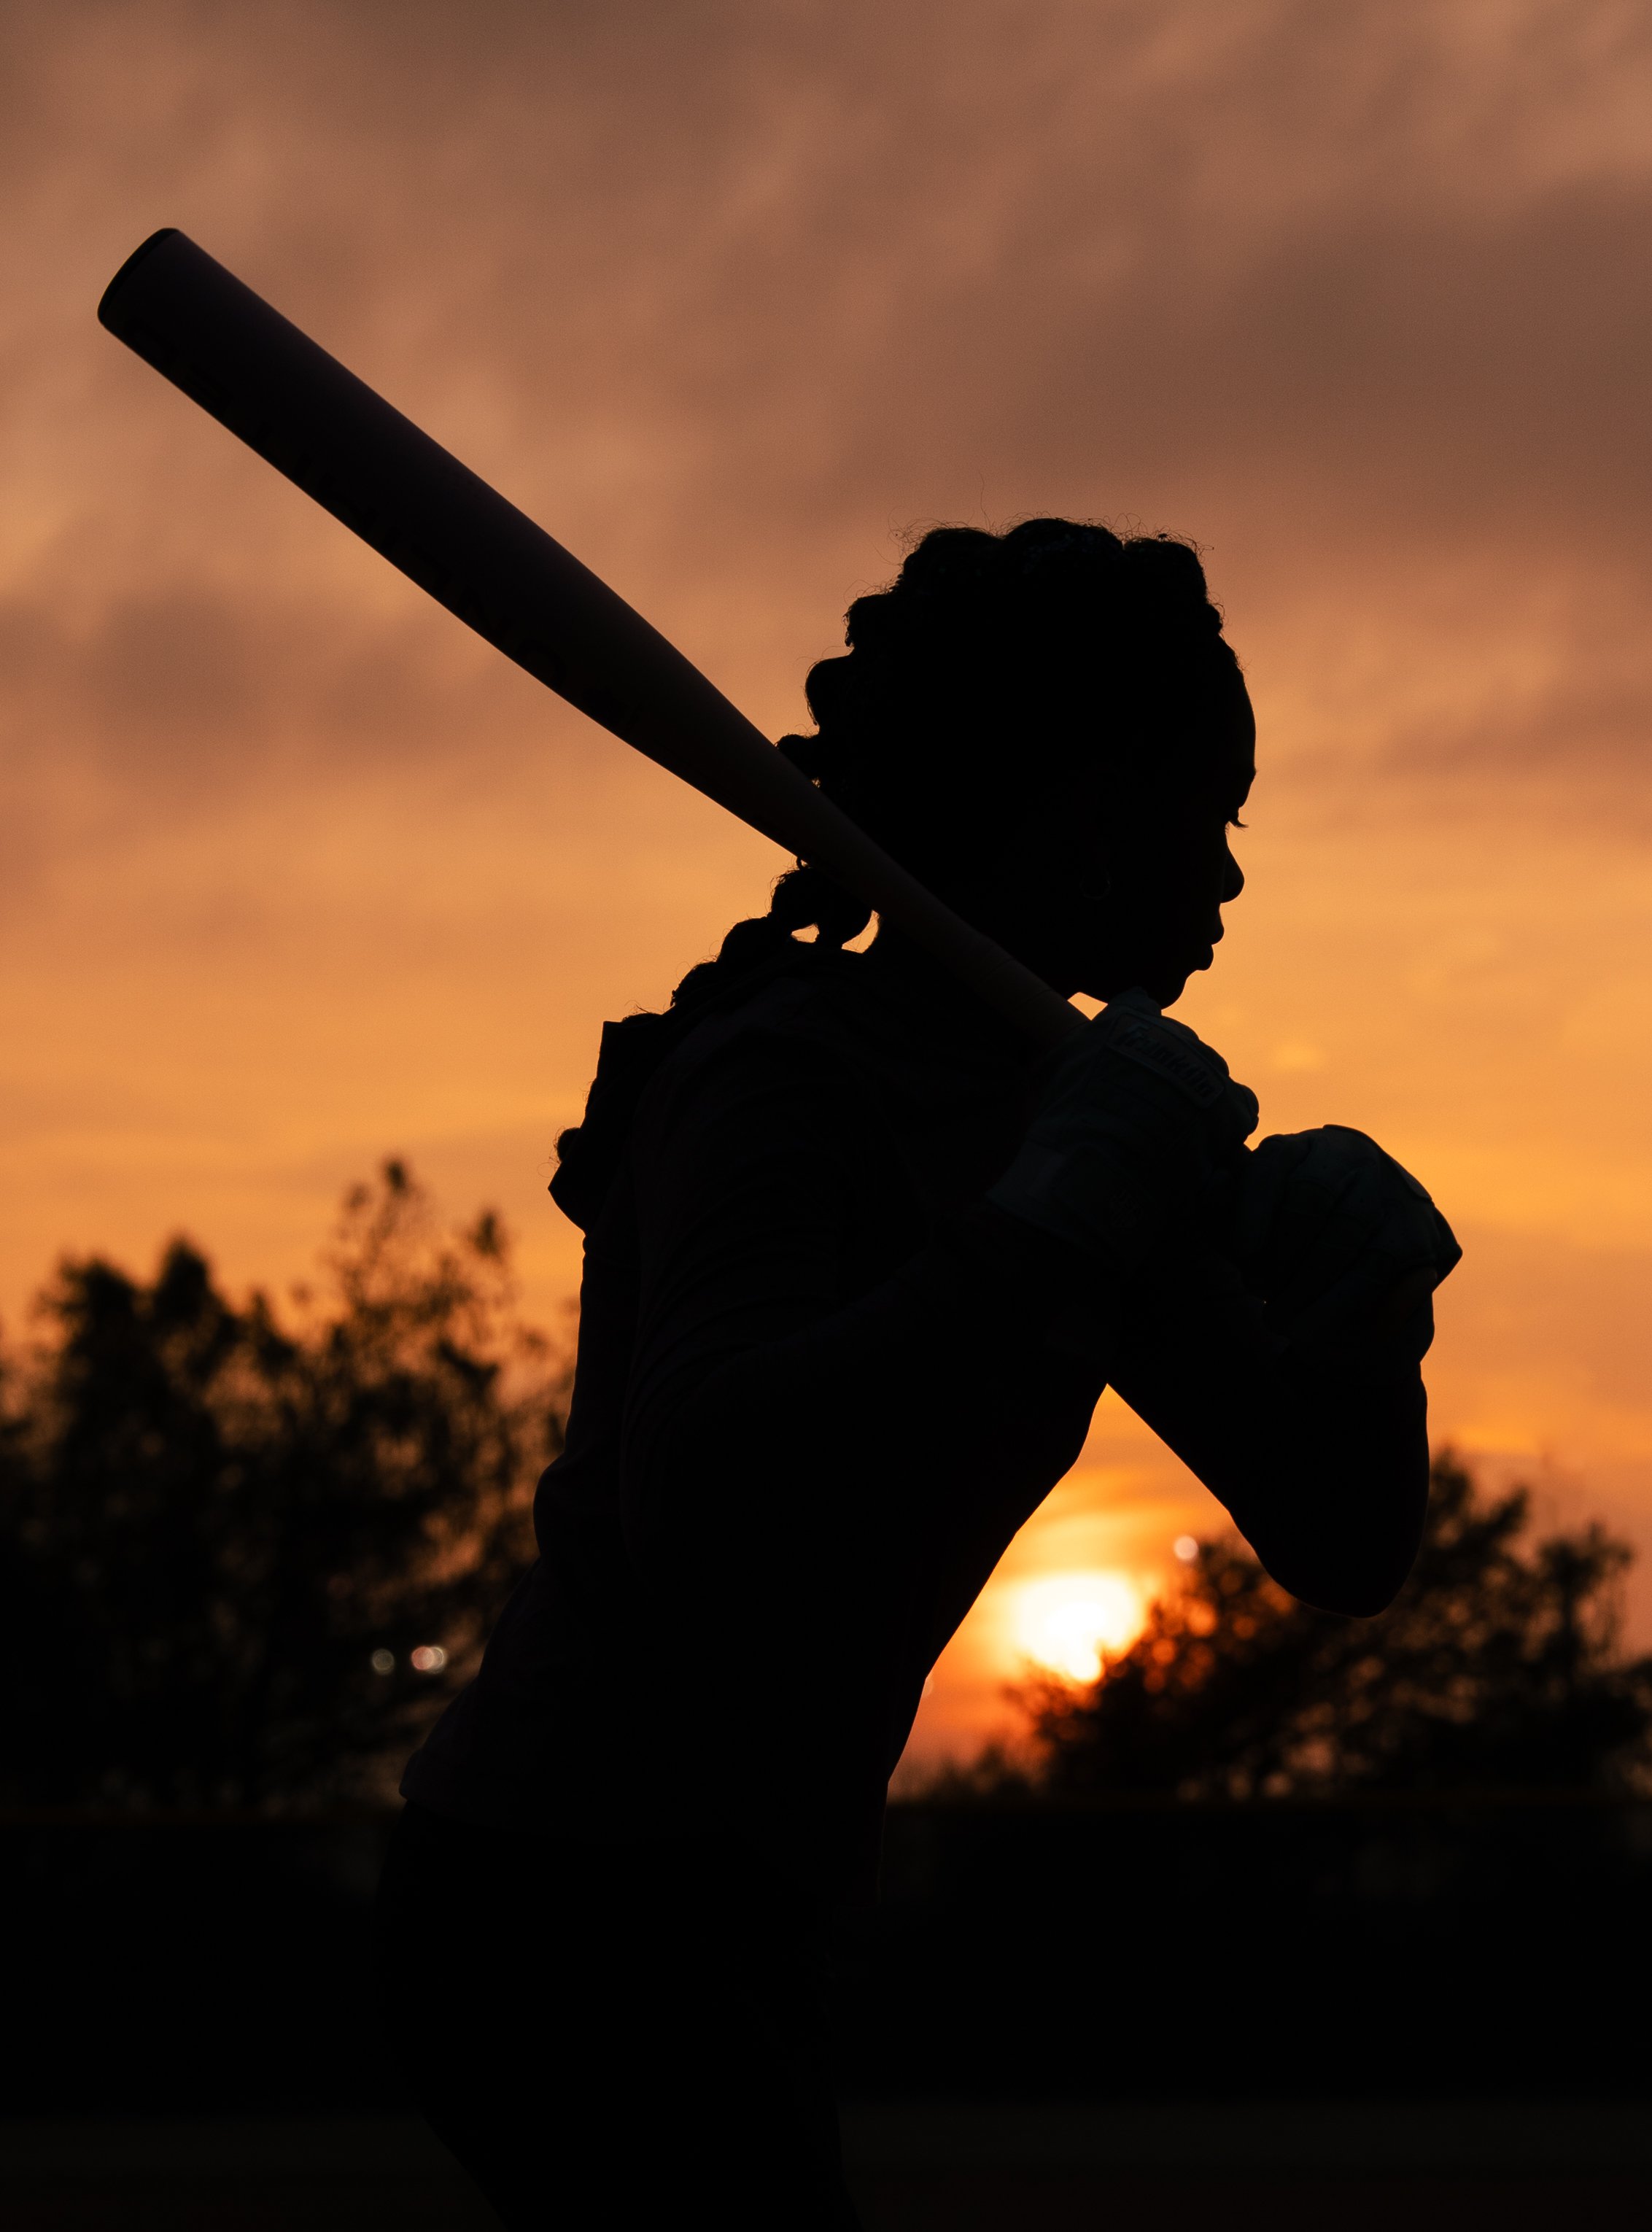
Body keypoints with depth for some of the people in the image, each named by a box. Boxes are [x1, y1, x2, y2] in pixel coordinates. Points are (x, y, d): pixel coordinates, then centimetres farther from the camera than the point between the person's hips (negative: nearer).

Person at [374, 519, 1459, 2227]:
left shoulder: (1088, 1118, 10)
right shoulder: (781, 1079, -16)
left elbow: (1344, 1545, 7)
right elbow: (698, 1519, -35)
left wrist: (1358, 1302, -13)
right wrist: (1055, 1227, -34)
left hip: (716, 1921, 10)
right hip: (573, 1907, -10)